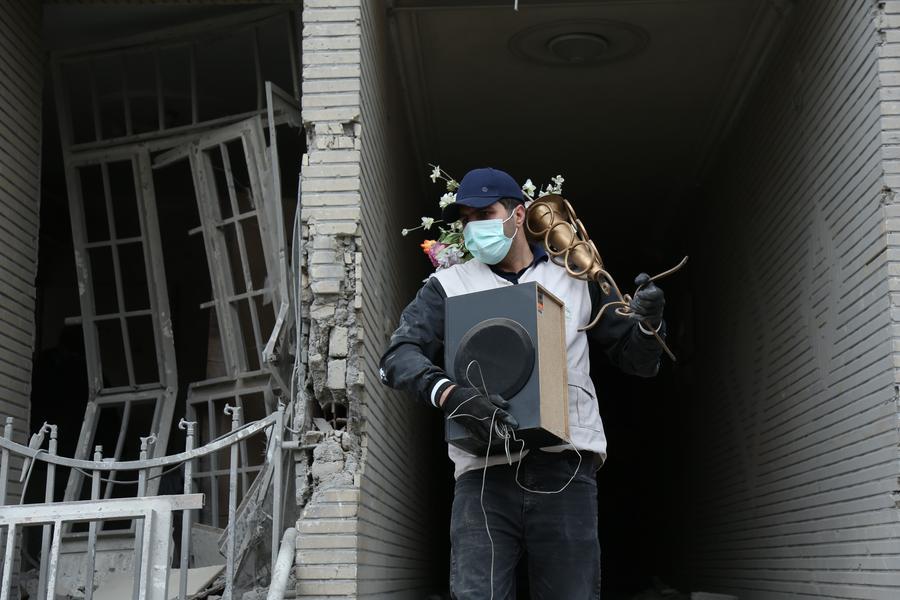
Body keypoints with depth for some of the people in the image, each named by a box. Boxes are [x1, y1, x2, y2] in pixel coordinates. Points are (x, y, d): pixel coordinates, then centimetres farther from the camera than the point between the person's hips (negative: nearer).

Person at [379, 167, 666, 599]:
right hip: (484, 471, -1)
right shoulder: (449, 286, 12)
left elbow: (639, 361, 19)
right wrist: (449, 394, -22)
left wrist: (648, 322, -4)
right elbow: (397, 357, -2)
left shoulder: (574, 282, 16)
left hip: (564, 469, 1)